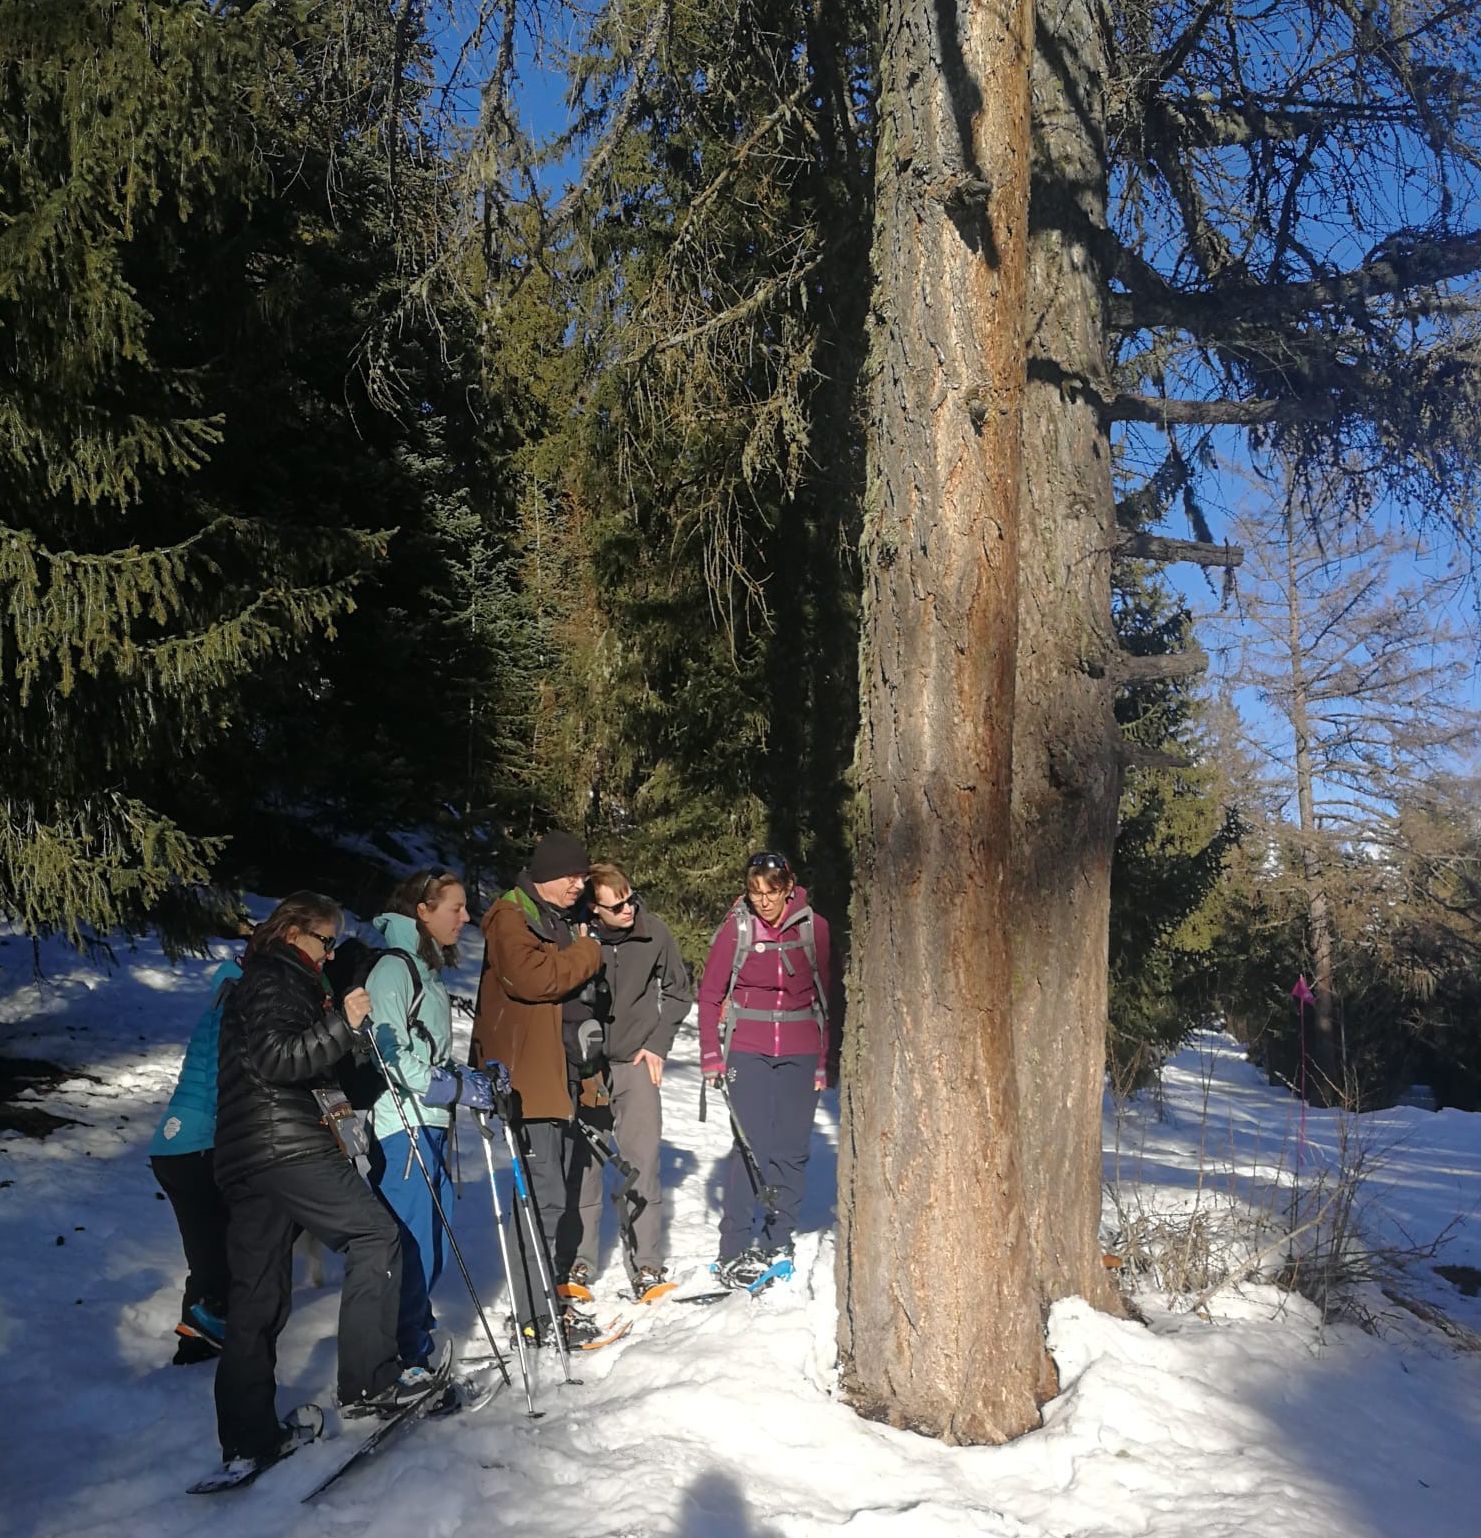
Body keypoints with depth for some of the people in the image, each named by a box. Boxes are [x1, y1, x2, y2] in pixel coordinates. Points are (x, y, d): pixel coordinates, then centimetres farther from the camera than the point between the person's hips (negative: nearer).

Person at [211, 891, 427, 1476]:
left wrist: (327, 1098, 23)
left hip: (243, 1162, 10)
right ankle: (369, 1383, -3)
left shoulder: (261, 984, 27)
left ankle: (246, 1441, 10)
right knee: (374, 1235, -3)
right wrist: (340, 1025, -21)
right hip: (289, 1148, -10)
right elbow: (276, 1059, -18)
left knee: (255, 1301, 8)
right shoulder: (274, 981, -4)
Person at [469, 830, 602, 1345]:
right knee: (542, 1197, -10)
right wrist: (586, 953, -9)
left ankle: (552, 1296, 22)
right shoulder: (510, 917, -7)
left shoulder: (562, 921, 21)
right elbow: (532, 977, -23)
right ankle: (535, 1317, -4)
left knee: (564, 1193, 12)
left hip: (563, 1076, 9)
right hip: (528, 1078, -9)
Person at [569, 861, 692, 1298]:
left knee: (642, 1162, -3)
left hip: (637, 1063, 1)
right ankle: (579, 1262, 17)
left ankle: (646, 1265, 6)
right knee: (582, 1162, 4)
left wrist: (658, 1043, 1)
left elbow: (678, 991, 8)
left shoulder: (654, 933, -8)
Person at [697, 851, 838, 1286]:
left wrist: (826, 1062, 5)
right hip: (748, 1050, -2)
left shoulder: (814, 928, -2)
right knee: (752, 1145, -9)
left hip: (800, 1052, 2)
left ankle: (777, 1242, 18)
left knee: (791, 1149, 4)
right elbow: (709, 994, 3)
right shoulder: (736, 928, -5)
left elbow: (828, 996, 5)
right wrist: (711, 1057, -2)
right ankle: (734, 1253, -4)